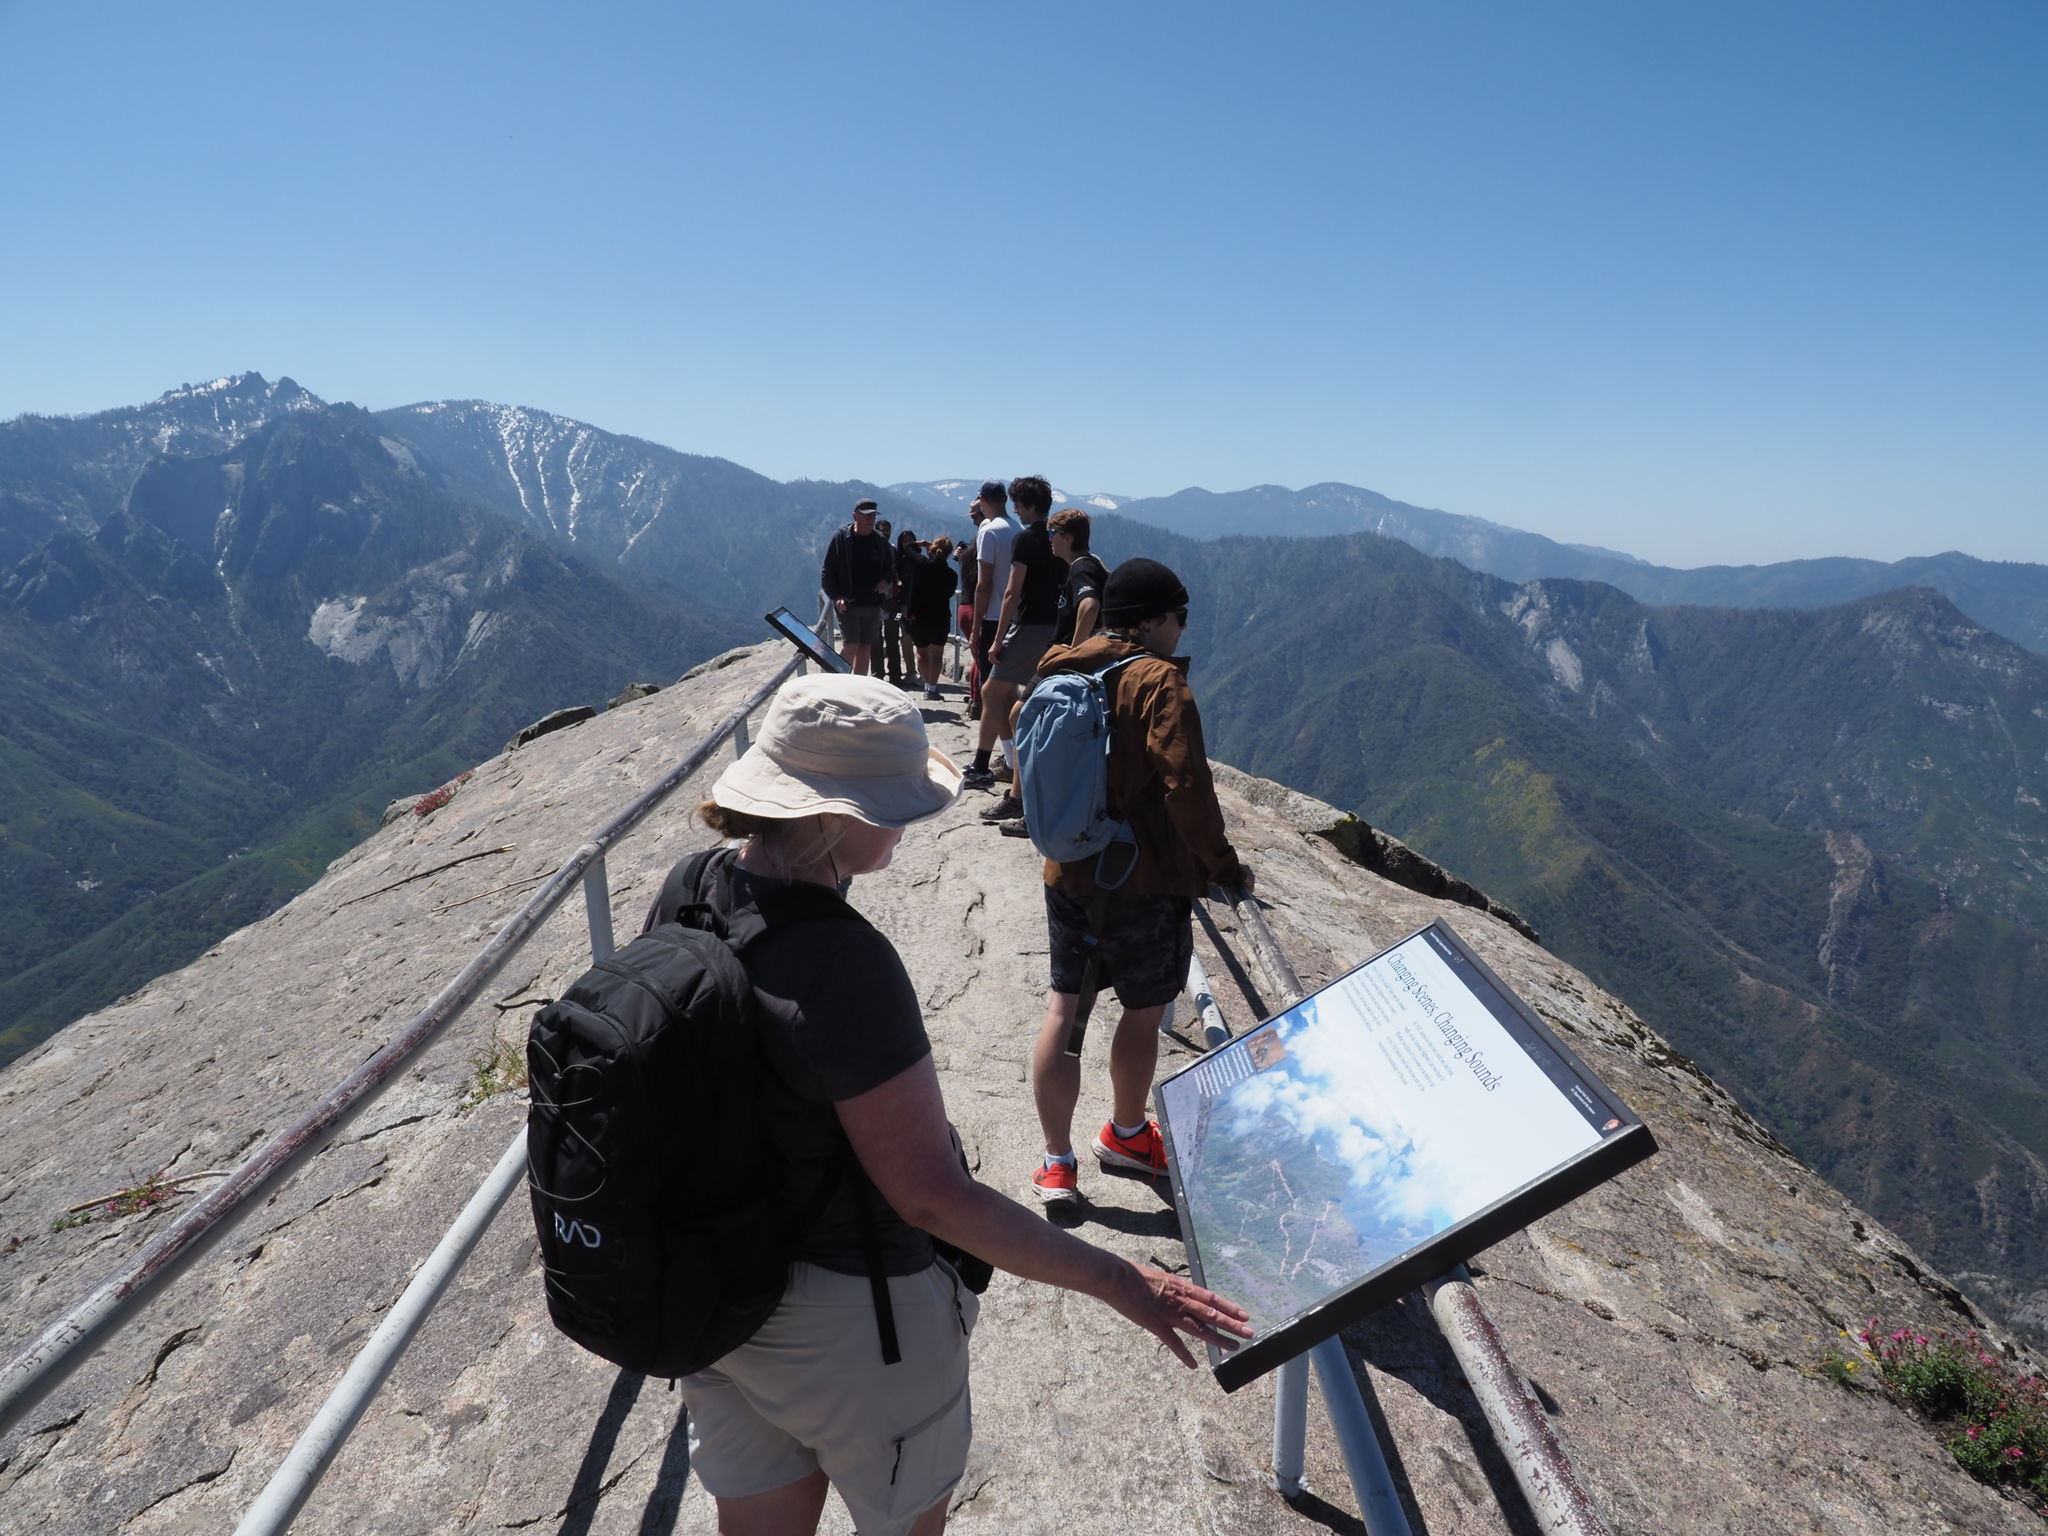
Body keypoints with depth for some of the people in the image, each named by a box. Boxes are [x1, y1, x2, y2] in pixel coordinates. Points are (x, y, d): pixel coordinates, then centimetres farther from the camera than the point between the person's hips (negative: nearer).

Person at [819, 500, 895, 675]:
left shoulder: (880, 540, 7)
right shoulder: (841, 538, -5)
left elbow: (891, 567, 19)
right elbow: (826, 571, -4)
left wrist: (886, 581, -3)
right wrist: (836, 596, -14)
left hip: (873, 604, 5)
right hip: (848, 604, -5)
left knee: (865, 648, 9)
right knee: (850, 647, -13)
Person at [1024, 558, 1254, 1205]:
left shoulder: (1059, 672, 5)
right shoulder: (1159, 680, -16)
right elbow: (1186, 787, -23)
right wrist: (1222, 866, -11)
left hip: (1065, 875, 6)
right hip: (1144, 884, -6)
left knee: (1063, 1006, 13)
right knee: (1144, 1011, 14)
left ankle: (1057, 1162, 17)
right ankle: (1125, 1134, 34)